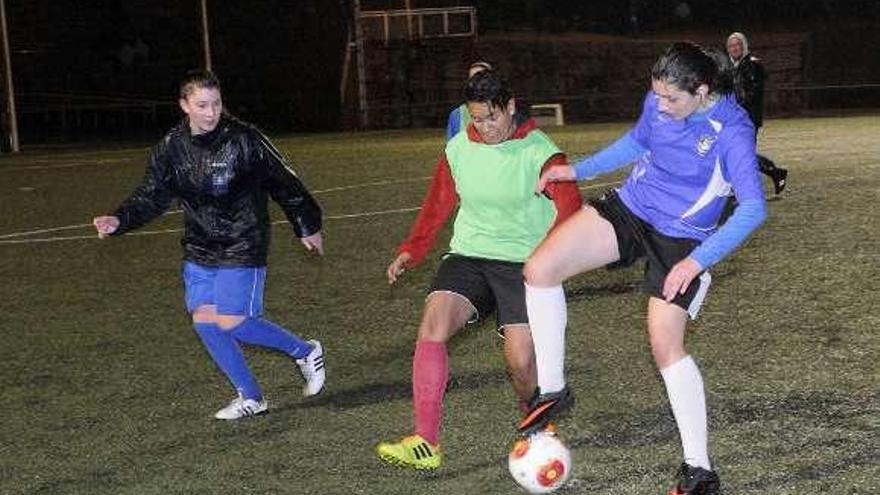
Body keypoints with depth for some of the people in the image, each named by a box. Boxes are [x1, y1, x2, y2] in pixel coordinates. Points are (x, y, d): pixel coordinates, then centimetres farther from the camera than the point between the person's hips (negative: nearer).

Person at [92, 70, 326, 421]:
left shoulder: (244, 139, -14)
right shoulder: (172, 147, -1)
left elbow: (284, 183, -4)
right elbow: (151, 197, 5)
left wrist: (307, 227, 4)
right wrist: (120, 220, -13)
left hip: (242, 248, -6)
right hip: (199, 250, 6)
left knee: (231, 323, -12)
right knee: (204, 321, 1)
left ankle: (306, 352, 11)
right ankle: (250, 398, 17)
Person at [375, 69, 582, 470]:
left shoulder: (539, 151, -10)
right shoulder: (458, 148, 4)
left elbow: (570, 211, -17)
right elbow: (437, 206, 16)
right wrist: (410, 252, 5)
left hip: (522, 264, -3)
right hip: (468, 256, 3)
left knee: (520, 361, -11)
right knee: (432, 325, -21)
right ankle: (425, 443, -19)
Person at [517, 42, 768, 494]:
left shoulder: (731, 130, -23)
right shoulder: (658, 101, -5)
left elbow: (752, 208, -29)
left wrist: (697, 261, -35)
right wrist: (579, 170, 15)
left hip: (681, 240, -5)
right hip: (629, 207, 6)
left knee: (666, 343, -13)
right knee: (539, 270, -12)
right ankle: (552, 390, 3)